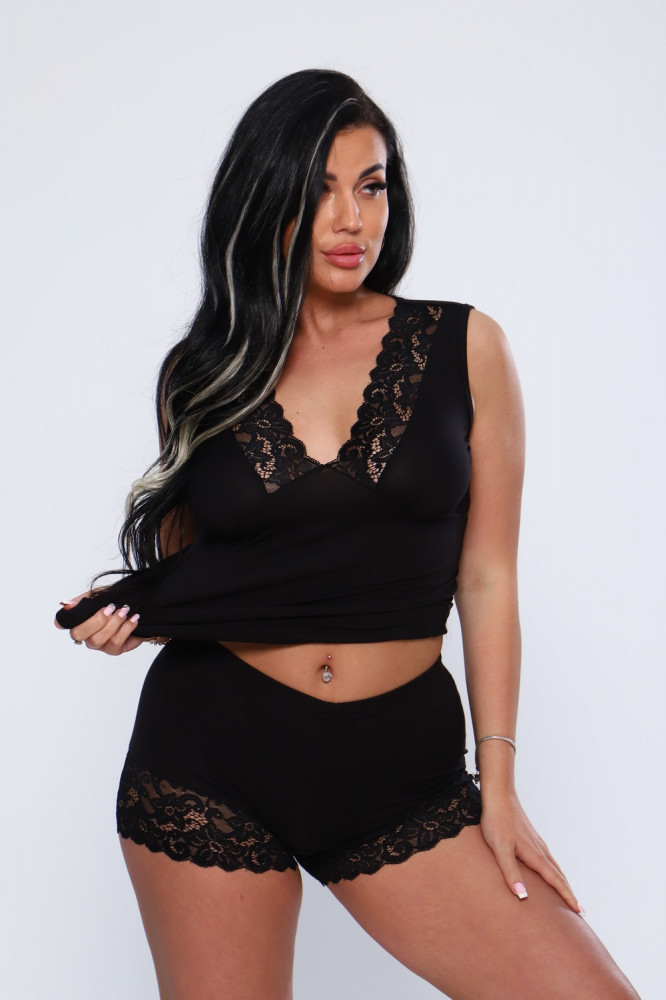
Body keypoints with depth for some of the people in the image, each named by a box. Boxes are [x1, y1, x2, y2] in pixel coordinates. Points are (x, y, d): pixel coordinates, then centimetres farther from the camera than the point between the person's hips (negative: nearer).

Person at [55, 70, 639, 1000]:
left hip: (402, 766, 0)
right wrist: (127, 614, -6)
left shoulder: (461, 347, 1)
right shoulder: (206, 371, 5)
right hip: (209, 756, 1)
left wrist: (497, 785, 0)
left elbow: (486, 577, 1)